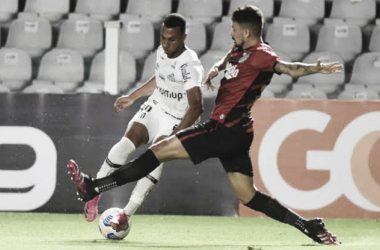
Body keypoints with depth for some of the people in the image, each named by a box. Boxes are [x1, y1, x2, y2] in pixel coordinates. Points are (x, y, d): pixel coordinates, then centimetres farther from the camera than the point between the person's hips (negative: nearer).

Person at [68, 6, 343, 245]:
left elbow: (288, 67, -32)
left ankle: (94, 188, -6)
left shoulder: (260, 55, -16)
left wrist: (317, 69, -50)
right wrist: (216, 69, 14)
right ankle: (310, 226, 13)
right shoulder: (240, 50, 13)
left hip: (226, 131, -10)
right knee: (248, 196, 13)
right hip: (233, 133, 10)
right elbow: (227, 60, 36)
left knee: (160, 150, -8)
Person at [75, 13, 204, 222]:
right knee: (126, 143, -18)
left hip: (175, 120, -6)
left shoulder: (190, 66, -25)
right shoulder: (162, 52, -1)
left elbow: (196, 107, -33)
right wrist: (132, 97, 26)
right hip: (155, 107, 6)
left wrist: (174, 136, -41)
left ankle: (126, 214, -22)